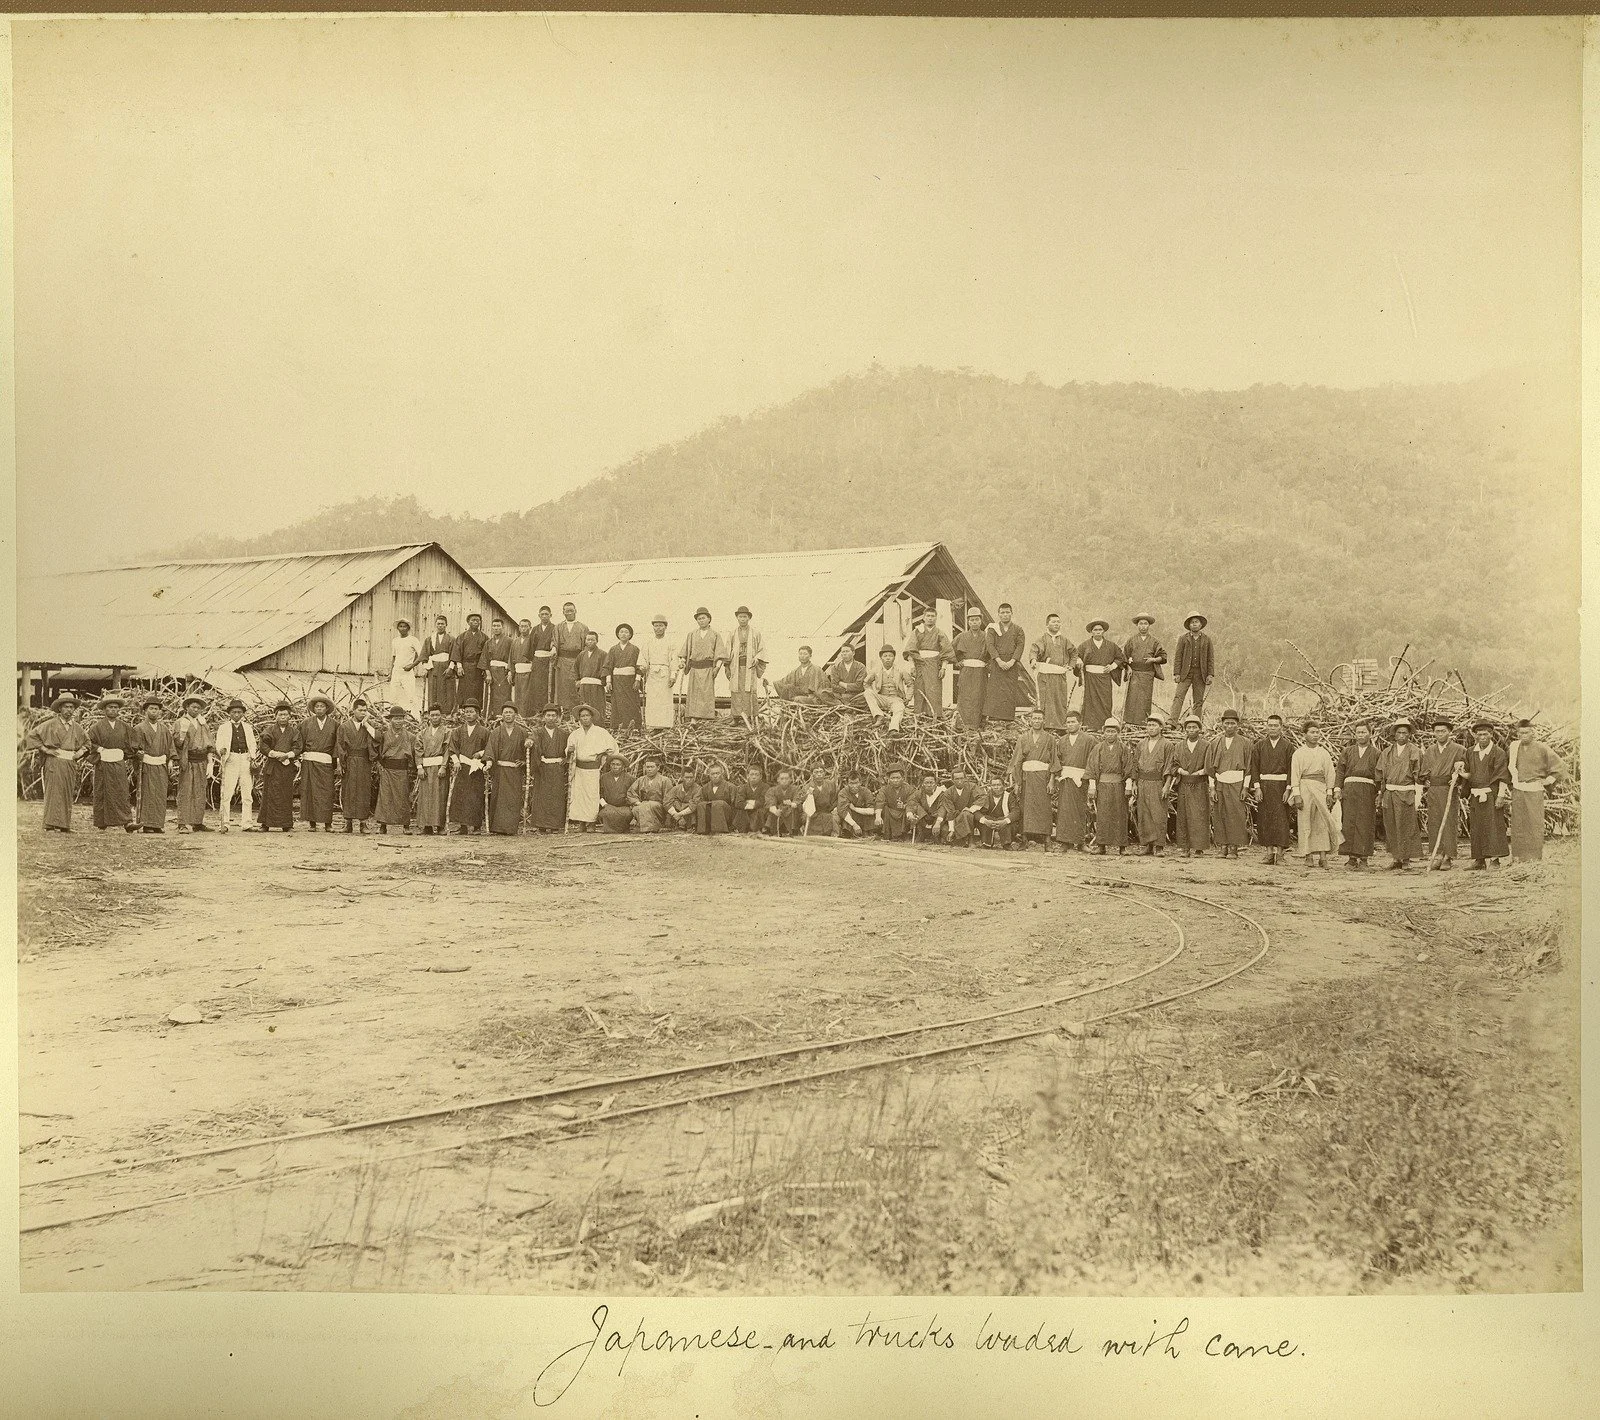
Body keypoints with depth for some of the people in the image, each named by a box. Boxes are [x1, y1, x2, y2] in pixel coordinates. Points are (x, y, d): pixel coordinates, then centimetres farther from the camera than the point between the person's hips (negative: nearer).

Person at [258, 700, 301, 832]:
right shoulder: (269, 730, 9)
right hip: (271, 767, -1)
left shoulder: (294, 732, 12)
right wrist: (275, 754, -13)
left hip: (288, 767, 1)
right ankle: (266, 825, -2)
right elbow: (263, 747, 0)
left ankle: (287, 825, 4)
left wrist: (287, 755, -14)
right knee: (269, 795, -4)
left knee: (286, 796, 1)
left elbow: (297, 749, 3)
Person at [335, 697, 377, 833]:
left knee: (364, 792, -1)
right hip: (348, 763, 0)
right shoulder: (344, 726, 5)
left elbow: (379, 736, -11)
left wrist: (366, 723, -9)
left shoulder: (371, 724, 7)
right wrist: (339, 764, -1)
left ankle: (363, 823, 3)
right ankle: (348, 823, 3)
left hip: (364, 762, 0)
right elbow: (340, 746, 5)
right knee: (348, 792, -1)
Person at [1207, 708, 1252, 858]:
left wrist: (1245, 787, -6)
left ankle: (1234, 848, -2)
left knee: (1236, 816, -5)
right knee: (1221, 816, 0)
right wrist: (1212, 787, 2)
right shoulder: (1215, 743, 11)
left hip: (1237, 784, -2)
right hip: (1220, 784, 2)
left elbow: (1248, 766, 1)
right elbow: (1211, 767, 10)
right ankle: (1223, 848, 3)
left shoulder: (1245, 743, 5)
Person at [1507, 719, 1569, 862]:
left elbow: (1559, 765, 3)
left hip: (1535, 790, -4)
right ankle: (1518, 856, 7)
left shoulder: (1541, 749, -2)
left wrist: (1549, 780, -2)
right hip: (1517, 790, 4)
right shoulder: (1513, 748, 9)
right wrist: (1510, 781, 18)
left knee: (1535, 822, -4)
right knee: (1518, 824, 3)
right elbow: (1506, 766, 27)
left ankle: (1535, 855, -1)